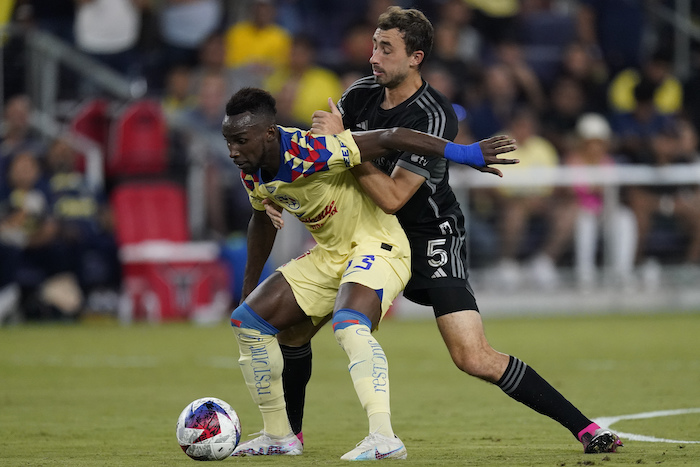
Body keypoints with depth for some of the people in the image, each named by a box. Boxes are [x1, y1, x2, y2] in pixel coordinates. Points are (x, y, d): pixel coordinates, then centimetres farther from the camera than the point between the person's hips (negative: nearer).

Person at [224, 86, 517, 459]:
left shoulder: (310, 152, -30)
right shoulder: (252, 174, -4)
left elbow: (389, 138, -31)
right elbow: (262, 220, 18)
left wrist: (465, 153, -35)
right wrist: (249, 286, 24)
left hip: (376, 246, -9)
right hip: (329, 256, 9)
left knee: (349, 327, -36)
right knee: (247, 322, 4)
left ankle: (383, 438, -44)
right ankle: (278, 436, 15)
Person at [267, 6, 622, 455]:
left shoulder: (434, 118, -23)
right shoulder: (360, 96, -3)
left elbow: (392, 196, -28)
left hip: (433, 241, -7)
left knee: (475, 359, -20)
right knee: (292, 325, 3)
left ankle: (585, 428, -12)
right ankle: (289, 432, 25)